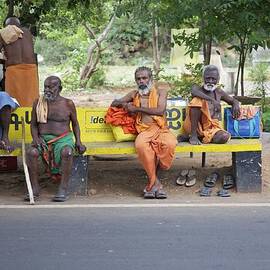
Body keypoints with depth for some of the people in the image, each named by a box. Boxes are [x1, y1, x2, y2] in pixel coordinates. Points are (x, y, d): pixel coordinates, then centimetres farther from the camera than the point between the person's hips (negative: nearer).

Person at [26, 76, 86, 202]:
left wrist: (78, 142, 2)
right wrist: (35, 138, -9)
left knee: (67, 152, -37)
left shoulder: (68, 104, 3)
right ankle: (34, 188, -21)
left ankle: (63, 189, -31)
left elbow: (75, 123, 14)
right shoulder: (38, 103, 7)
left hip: (63, 138, -2)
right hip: (43, 138, 2)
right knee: (31, 152, -31)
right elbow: (33, 124, 11)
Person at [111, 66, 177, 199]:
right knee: (141, 144, -38)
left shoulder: (160, 92, 17)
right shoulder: (134, 94, 26)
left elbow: (160, 110, -1)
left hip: (161, 129, -1)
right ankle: (155, 183, -29)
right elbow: (114, 103, 30)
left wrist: (137, 108, -2)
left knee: (170, 143, -38)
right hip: (144, 131, 1)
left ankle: (151, 182, -21)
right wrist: (123, 104, 5)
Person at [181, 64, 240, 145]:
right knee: (198, 100, -27)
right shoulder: (198, 88, 1)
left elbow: (233, 100, 29)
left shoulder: (219, 92, 15)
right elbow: (194, 92, -24)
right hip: (195, 126, -3)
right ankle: (193, 135, -22)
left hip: (211, 128, 3)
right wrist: (212, 100, -34)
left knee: (224, 137, -31)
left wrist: (236, 104, 3)